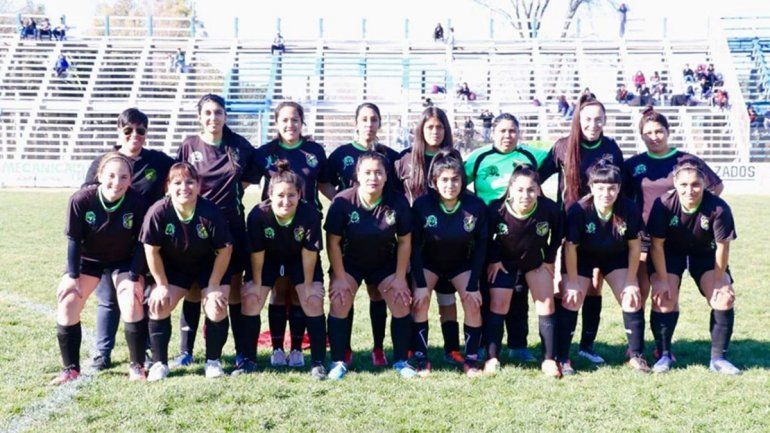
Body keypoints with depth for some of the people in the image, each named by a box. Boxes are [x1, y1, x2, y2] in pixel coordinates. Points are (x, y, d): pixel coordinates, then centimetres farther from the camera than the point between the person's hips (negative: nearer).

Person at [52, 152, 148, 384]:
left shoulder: (137, 202, -26)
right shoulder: (81, 200, -27)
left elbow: (141, 243, -16)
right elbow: (73, 240, -16)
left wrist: (134, 278, -19)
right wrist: (72, 276, -16)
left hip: (125, 260, -1)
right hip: (87, 259, 1)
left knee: (132, 302, -19)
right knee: (67, 303, -9)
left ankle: (137, 366, -2)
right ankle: (71, 369, 5)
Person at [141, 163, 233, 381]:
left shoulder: (211, 212, -28)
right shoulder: (158, 212, -27)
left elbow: (225, 249, -17)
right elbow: (152, 250, -15)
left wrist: (214, 285, -14)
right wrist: (162, 285, -10)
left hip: (210, 266, -1)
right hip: (173, 266, 1)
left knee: (217, 307, -16)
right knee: (159, 304, -15)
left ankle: (213, 361, 5)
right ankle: (159, 363, 1)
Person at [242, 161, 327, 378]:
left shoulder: (310, 214, -31)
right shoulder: (258, 214, -31)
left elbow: (309, 252, -22)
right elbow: (257, 252, -19)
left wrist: (308, 284, -15)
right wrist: (256, 283, -11)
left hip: (300, 261, -1)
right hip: (268, 260, 1)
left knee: (313, 302, -14)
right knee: (250, 300, -10)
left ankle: (318, 363, -4)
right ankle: (249, 360, 6)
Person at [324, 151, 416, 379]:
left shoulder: (398, 202, -19)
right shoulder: (343, 202, -24)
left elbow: (404, 241, -8)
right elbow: (333, 241, -15)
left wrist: (400, 278, -9)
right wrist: (340, 277, -15)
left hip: (385, 262, 2)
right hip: (349, 262, -1)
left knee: (401, 302, -7)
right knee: (339, 302, -17)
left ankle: (401, 361, 9)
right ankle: (338, 361, -3)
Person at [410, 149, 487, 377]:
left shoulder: (476, 206, -23)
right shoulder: (422, 205, -26)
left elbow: (480, 246, -13)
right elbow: (414, 245, -17)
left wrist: (473, 285, -15)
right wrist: (420, 284, -20)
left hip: (461, 263, 1)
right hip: (428, 262, -1)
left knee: (473, 303, -15)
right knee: (420, 301, -19)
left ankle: (471, 360, 0)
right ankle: (421, 360, -7)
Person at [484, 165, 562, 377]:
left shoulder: (549, 208, -30)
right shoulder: (497, 209, -32)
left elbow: (558, 231, -7)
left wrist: (550, 259, -5)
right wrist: (493, 260, -10)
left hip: (536, 260, 1)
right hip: (504, 260, -1)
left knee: (546, 304, -1)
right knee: (498, 305, -5)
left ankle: (549, 359, 7)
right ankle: (492, 358, 3)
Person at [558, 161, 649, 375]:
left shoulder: (629, 209, -26)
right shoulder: (579, 210, -31)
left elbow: (634, 246, -13)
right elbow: (570, 247, -21)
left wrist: (631, 282, -11)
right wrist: (573, 282, -16)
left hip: (616, 257, 2)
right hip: (582, 257, -2)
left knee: (632, 299, -6)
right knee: (570, 300, -11)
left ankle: (637, 356, 9)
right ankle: (562, 358, -1)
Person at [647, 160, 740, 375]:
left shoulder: (718, 208, -30)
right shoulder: (664, 204, -29)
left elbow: (722, 246, -19)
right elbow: (657, 244, -19)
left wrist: (719, 282, -12)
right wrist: (662, 279, -17)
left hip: (705, 254, 1)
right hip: (670, 253, -1)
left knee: (724, 298, -10)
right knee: (664, 298, -14)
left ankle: (718, 358, 3)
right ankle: (664, 355, 4)